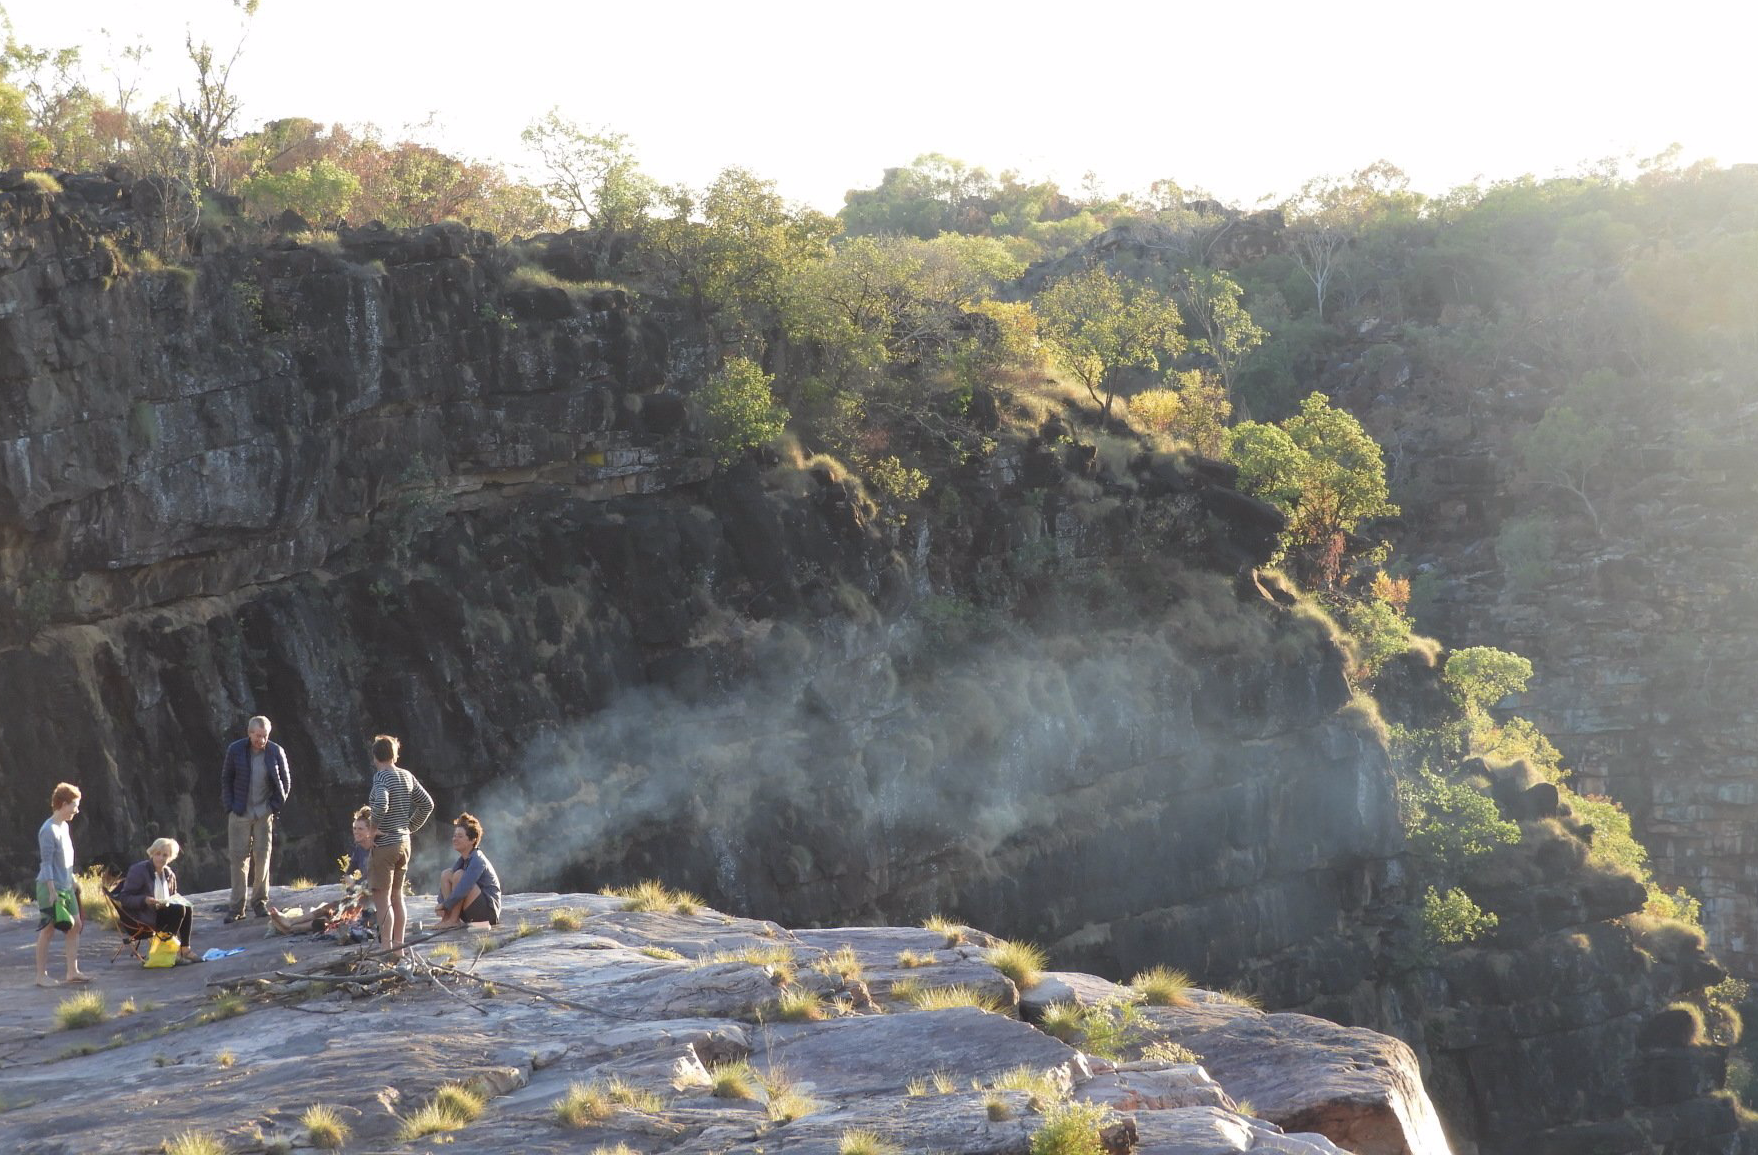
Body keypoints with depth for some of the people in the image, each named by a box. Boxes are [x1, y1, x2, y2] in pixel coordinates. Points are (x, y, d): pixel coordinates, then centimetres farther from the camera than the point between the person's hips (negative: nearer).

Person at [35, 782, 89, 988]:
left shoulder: (64, 827, 10)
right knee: (47, 930, -2)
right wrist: (52, 891, -21)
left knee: (76, 925, 6)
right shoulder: (49, 830, -17)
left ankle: (73, 971, 10)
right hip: (51, 887, -9)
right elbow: (47, 863, -18)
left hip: (66, 886, 9)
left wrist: (72, 884, 20)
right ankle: (41, 975, 5)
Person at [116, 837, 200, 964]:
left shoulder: (169, 874, 12)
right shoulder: (138, 870, -8)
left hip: (162, 910, 7)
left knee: (188, 909, -18)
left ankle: (184, 949, -13)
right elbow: (124, 898, -12)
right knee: (178, 910, -27)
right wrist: (144, 900, -28)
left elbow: (172, 896, 26)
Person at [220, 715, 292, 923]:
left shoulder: (276, 752, -3)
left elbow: (286, 783, 6)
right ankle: (237, 907, 4)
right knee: (238, 857, -1)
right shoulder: (235, 750, -4)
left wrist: (275, 807, -1)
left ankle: (260, 902, 13)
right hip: (240, 813, 0)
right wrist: (230, 806, -2)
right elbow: (226, 780, 5)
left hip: (264, 813, 0)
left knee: (262, 857, 1)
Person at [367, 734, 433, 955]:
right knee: (397, 896, 17)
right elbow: (427, 804, 14)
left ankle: (386, 949, -8)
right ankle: (398, 947, 21)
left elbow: (381, 805, -30)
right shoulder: (407, 776, 8)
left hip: (384, 844, -8)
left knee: (382, 899, -5)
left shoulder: (381, 777, -14)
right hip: (404, 842, 8)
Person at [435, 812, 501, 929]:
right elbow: (446, 882, 8)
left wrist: (444, 905, -20)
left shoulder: (478, 861, -21)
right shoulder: (463, 859, 8)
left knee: (459, 875, -24)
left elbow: (463, 890, -29)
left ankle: (453, 920, -18)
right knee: (445, 874, 3)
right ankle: (447, 917, -6)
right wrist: (441, 904, -9)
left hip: (489, 910, -9)